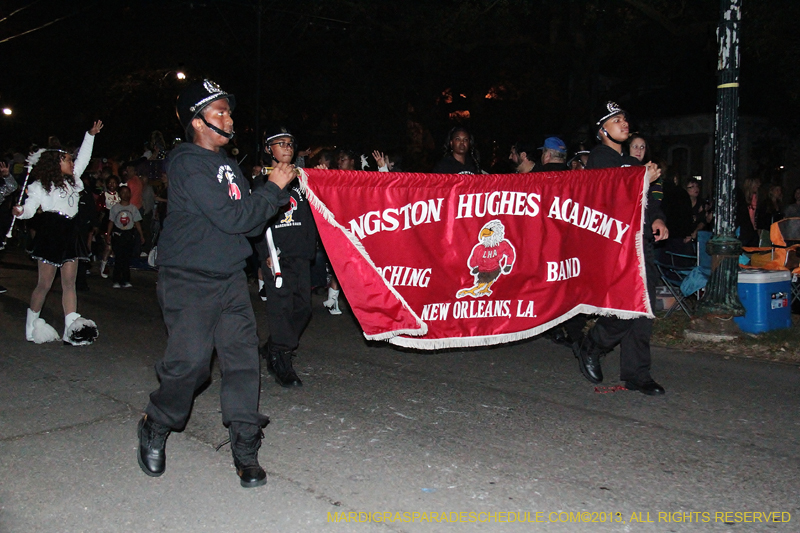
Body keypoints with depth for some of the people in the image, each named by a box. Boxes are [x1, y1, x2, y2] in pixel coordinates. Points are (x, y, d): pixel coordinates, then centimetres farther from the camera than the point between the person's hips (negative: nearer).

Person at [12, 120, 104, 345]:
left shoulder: (72, 180, 18)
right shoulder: (41, 185, -1)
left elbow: (83, 158, 27)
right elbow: (30, 208, -8)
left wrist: (91, 135, 26)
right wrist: (20, 211, -30)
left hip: (70, 234, 6)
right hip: (51, 234, -6)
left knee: (69, 283, 1)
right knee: (44, 284, -2)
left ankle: (71, 328, -3)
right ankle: (31, 326, 13)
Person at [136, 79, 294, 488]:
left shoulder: (226, 164, 14)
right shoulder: (188, 165, -11)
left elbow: (251, 220, 14)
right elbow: (231, 218, -20)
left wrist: (280, 188, 2)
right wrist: (273, 188, -11)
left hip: (230, 279, 7)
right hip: (188, 282, -7)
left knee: (243, 360, 1)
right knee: (190, 362, -10)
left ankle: (245, 450, 10)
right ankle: (155, 428, 19)